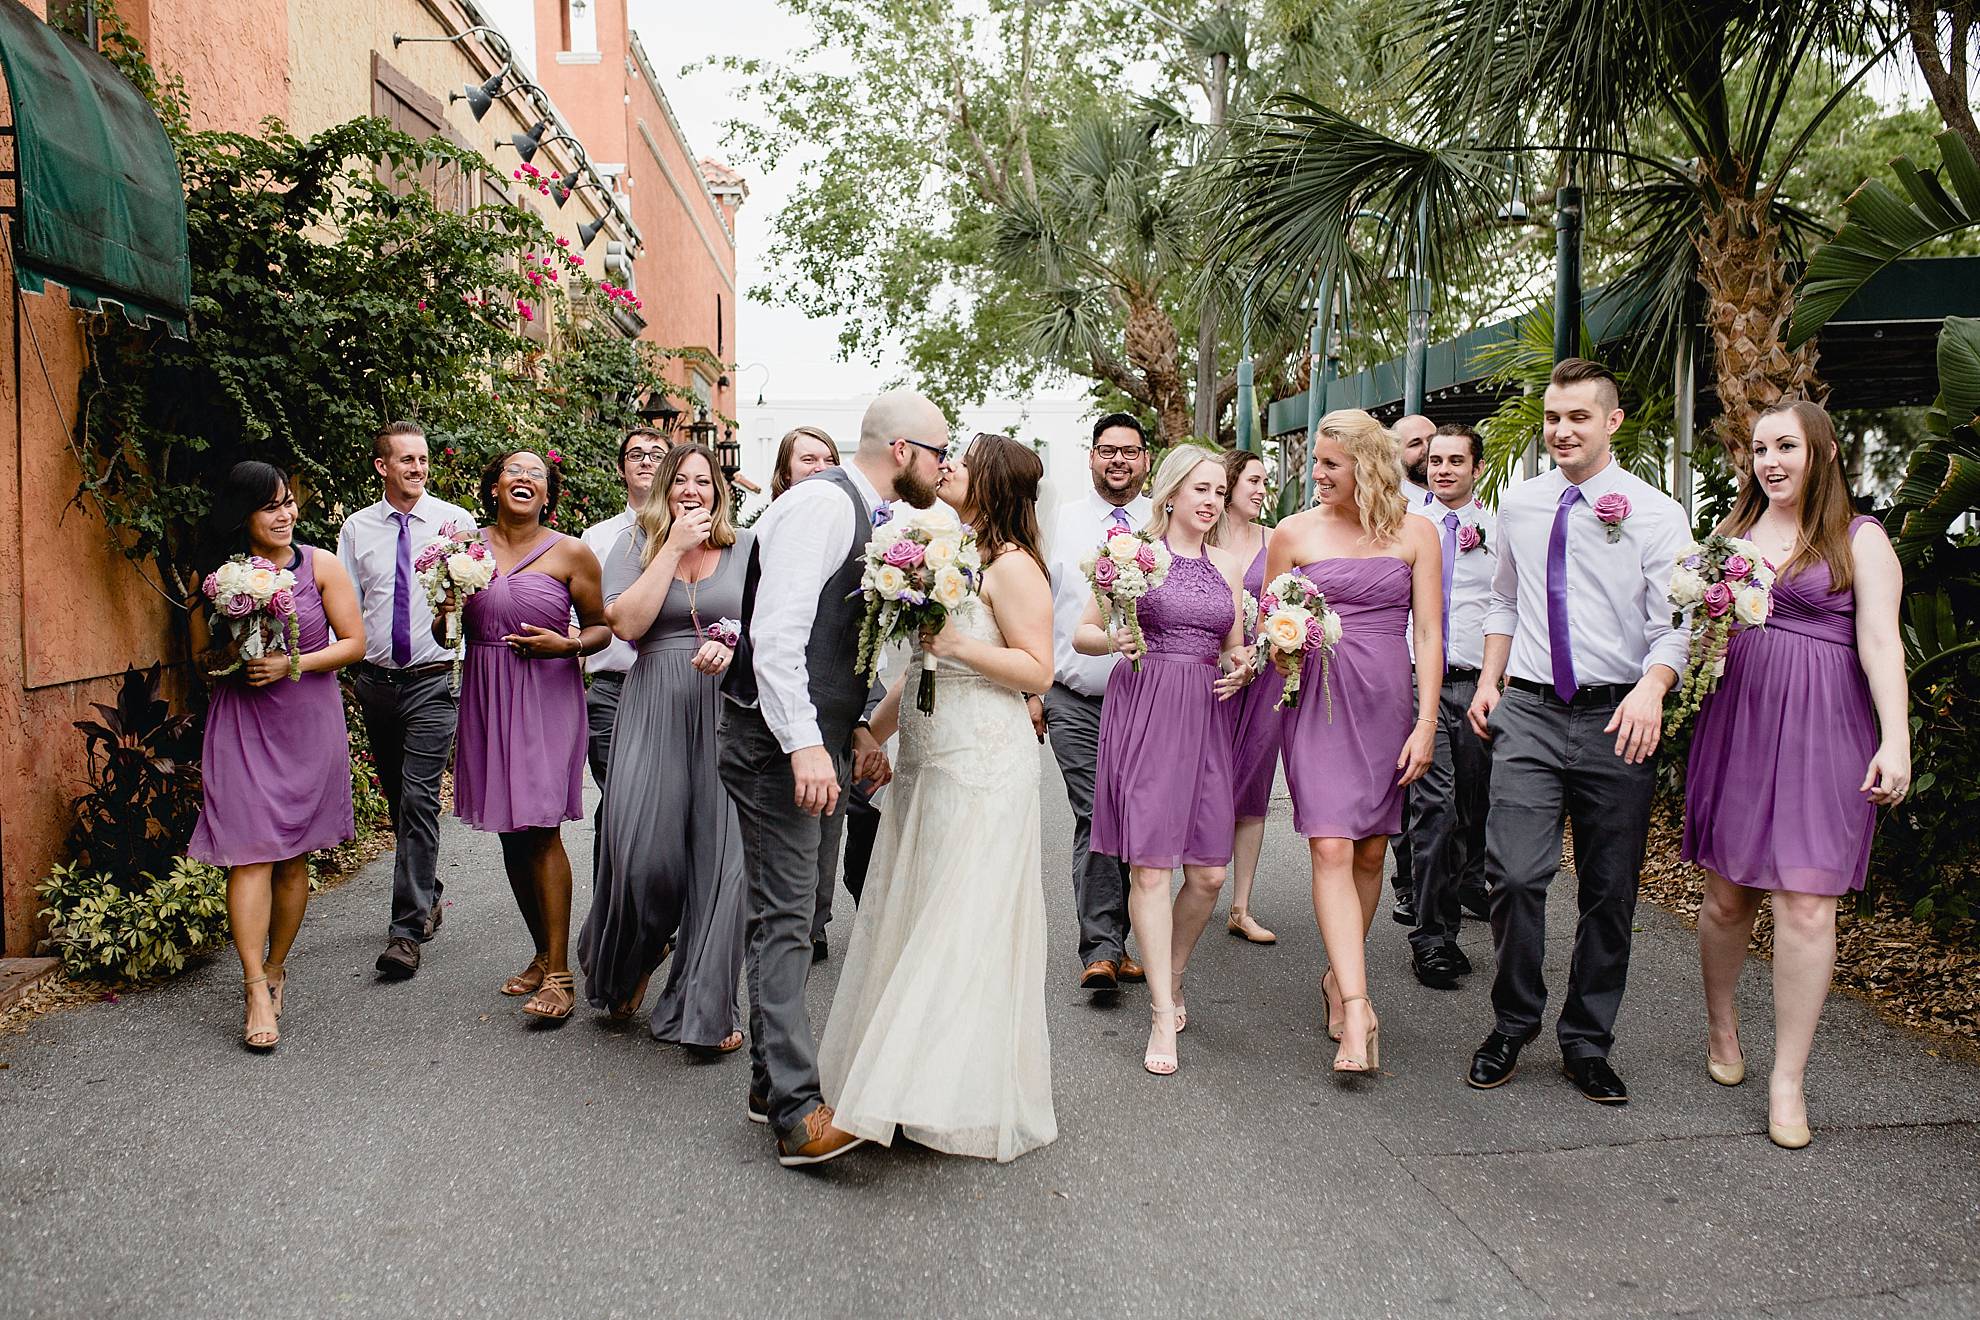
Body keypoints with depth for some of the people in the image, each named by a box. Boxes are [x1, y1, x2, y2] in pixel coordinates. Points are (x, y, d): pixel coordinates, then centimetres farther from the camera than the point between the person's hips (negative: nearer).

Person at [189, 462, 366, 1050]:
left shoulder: (320, 565, 0)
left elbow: (354, 642, 0)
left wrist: (291, 663, -14)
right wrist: (234, 654, -11)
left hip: (309, 724, 1)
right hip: (242, 726, 0)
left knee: (294, 858, 8)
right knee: (251, 854, -8)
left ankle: (275, 969, 25)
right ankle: (257, 991, -7)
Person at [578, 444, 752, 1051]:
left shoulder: (747, 547, 10)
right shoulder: (635, 544, 9)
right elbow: (626, 622, -7)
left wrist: (735, 646, -15)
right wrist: (673, 548, -7)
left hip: (730, 710, 0)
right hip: (655, 710, 0)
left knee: (720, 853, -1)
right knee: (644, 851, -4)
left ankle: (707, 1007, 11)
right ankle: (628, 968, 29)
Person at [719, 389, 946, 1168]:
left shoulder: (861, 517, 16)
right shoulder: (821, 504, -14)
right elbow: (776, 633, -23)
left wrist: (856, 730, 17)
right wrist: (804, 744, -27)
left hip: (813, 741, 10)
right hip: (778, 744, -10)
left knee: (791, 914, 15)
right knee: (785, 918, -7)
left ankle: (773, 1085, 26)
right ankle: (798, 1116, -2)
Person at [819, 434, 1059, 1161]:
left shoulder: (1011, 565, -9)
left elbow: (1038, 669, -15)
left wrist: (957, 643, -22)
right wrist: (874, 729, 19)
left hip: (982, 768, -8)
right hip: (924, 761, 8)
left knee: (963, 924, -2)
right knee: (910, 916, 11)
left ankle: (971, 1097, 11)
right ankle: (908, 1079, 24)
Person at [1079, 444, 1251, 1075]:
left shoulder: (1227, 567, 15)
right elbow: (1083, 632, 3)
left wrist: (1242, 668, 0)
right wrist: (1113, 640, -18)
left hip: (1204, 716, 5)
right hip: (1143, 712, -4)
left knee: (1209, 873, 2)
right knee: (1149, 867, -5)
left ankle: (1170, 977, 28)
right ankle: (1164, 1014, 4)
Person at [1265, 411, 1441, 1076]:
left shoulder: (1414, 533, 4)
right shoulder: (1295, 532, 4)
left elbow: (1428, 633, 2)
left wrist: (1425, 723, -4)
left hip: (1387, 703, 2)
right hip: (1318, 702, -1)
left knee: (1370, 851, 8)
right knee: (1331, 848, -13)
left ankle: (1340, 975, 29)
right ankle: (1357, 1010, -13)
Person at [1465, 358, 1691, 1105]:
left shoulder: (1656, 513, -1)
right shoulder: (1518, 505, 11)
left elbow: (1675, 622, -7)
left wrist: (1651, 687, -25)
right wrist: (1489, 681, 12)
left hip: (1616, 719, -1)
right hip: (1527, 714, 2)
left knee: (1610, 893, 7)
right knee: (1515, 876, -8)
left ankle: (1587, 1044, 23)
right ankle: (1512, 1025, 14)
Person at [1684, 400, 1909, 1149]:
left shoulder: (1860, 540, 3)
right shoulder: (1732, 533, 14)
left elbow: (1880, 642, -4)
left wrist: (1895, 740, -14)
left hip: (1823, 730, -3)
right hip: (1735, 721, 3)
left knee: (1806, 906, -6)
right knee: (1726, 893, 8)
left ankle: (1787, 1080, 5)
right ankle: (1721, 1021, 34)